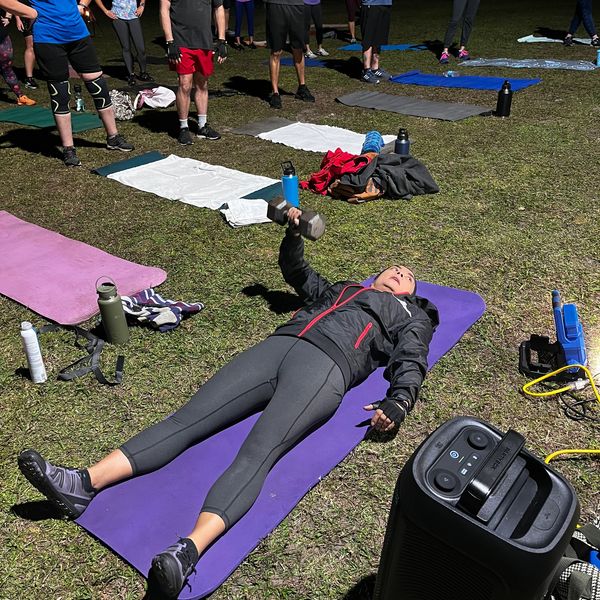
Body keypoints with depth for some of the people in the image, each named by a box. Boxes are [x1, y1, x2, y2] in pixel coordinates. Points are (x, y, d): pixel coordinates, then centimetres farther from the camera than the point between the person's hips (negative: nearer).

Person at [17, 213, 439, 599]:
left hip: (326, 365, -5)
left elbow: (411, 363, 10)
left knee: (258, 451, -31)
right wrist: (294, 232, 32)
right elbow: (296, 270, 49)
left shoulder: (412, 316, 27)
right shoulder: (341, 290, 39)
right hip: (276, 345, 5)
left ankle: (188, 553, -49)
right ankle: (84, 484, -24)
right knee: (188, 419, -14)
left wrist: (398, 403, -11)